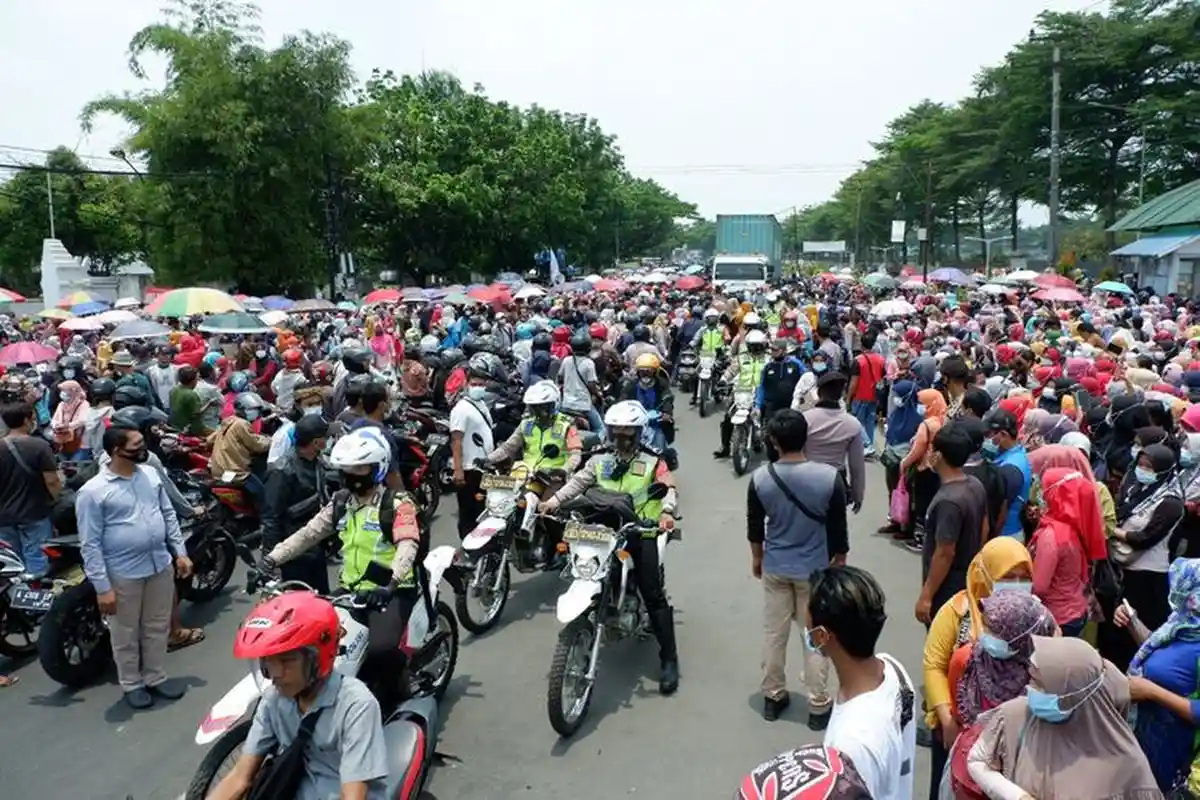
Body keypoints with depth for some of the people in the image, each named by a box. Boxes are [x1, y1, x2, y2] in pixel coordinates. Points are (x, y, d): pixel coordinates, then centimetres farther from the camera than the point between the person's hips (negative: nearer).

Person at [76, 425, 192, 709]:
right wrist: (102, 587, -15)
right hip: (123, 575, -5)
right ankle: (132, 684, 30)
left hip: (161, 566, 5)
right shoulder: (92, 491, -16)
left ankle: (156, 677, 34)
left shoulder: (150, 473, 1)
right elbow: (90, 544, -14)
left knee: (158, 628, 17)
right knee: (126, 635, 12)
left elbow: (168, 514, 10)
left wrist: (180, 552, 7)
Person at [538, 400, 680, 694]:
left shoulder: (652, 463, 5)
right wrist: (552, 502, -9)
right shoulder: (599, 461, 15)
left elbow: (668, 487, -9)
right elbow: (577, 482, 7)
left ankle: (669, 659, -4)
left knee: (653, 596, -8)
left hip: (642, 533, -4)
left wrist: (667, 512, -30)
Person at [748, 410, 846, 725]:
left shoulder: (760, 478, -14)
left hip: (774, 567, 2)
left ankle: (773, 697, 29)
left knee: (774, 634, 15)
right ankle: (819, 706, 22)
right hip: (815, 569, -1)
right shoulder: (829, 477, -19)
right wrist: (839, 563, 7)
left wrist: (757, 558, 17)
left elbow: (754, 527, -1)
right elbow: (838, 529, -9)